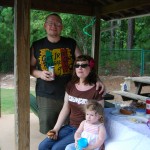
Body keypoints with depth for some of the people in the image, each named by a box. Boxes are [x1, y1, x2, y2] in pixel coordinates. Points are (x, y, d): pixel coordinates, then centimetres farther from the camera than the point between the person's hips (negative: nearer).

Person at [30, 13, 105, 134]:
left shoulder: (71, 44, 4)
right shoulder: (37, 46, 5)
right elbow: (30, 67, 13)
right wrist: (39, 73, -8)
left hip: (69, 95, 0)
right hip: (46, 97, 0)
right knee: (49, 133, 8)